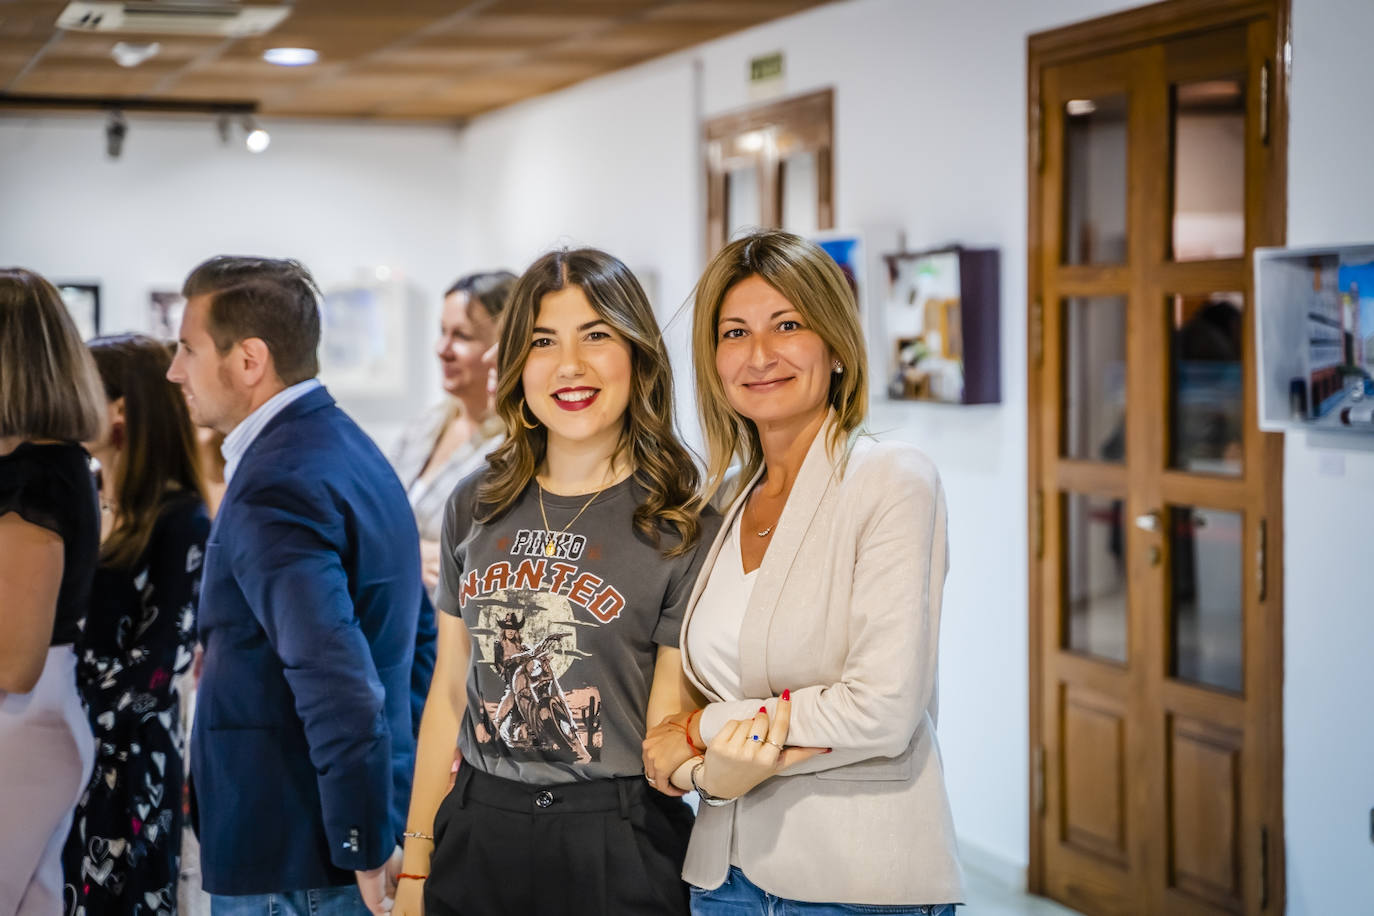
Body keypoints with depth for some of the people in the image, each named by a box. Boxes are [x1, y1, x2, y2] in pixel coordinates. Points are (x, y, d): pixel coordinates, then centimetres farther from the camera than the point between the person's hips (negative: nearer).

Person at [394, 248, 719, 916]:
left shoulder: (685, 524, -7)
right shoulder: (477, 506, 5)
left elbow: (666, 730, -8)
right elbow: (449, 691, 8)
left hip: (617, 849, -3)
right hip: (477, 833, 4)